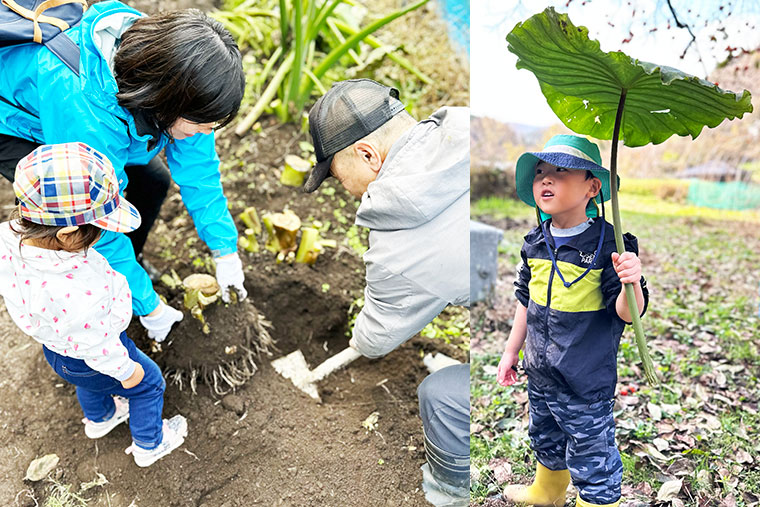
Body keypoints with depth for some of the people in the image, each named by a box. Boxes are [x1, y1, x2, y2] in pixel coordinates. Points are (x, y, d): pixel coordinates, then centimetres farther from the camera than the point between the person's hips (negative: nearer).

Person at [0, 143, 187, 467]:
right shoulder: (80, 292, -47)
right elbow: (96, 344, -31)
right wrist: (125, 370, -12)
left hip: (54, 348, 7)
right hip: (88, 360, -7)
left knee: (90, 383, 38)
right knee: (148, 385, 22)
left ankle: (99, 418, 69)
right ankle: (149, 445, 46)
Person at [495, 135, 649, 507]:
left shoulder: (608, 244, -19)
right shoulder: (534, 244, -2)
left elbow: (627, 313, -19)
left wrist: (631, 283, -40)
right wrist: (512, 350, 14)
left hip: (586, 383, -6)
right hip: (540, 374, 7)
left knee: (592, 462, 10)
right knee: (546, 441, 30)